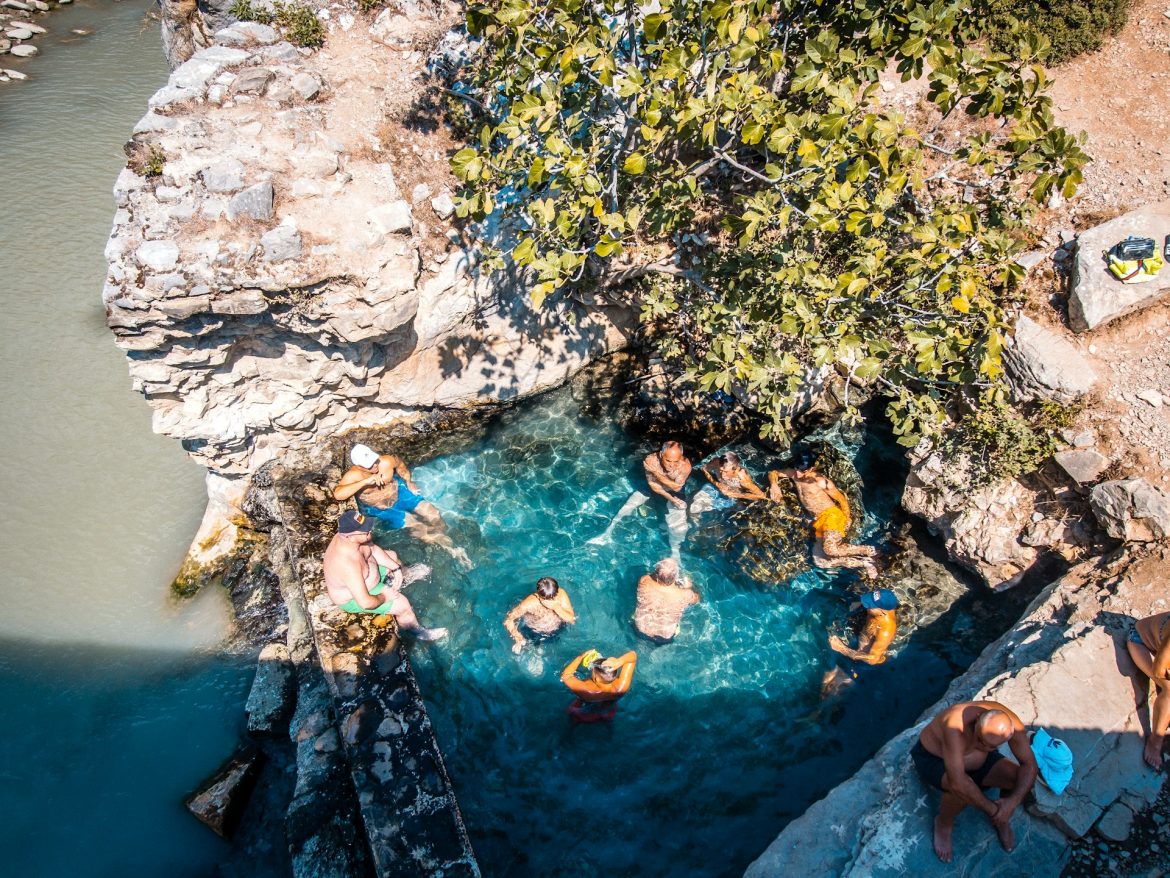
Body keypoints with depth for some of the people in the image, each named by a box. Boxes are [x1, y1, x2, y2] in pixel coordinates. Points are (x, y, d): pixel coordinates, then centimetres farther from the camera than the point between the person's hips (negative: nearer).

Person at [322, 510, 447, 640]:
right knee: (403, 605, -10)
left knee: (392, 556, 19)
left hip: (361, 576, 8)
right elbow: (366, 603, -39)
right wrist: (384, 597, -20)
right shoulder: (348, 564, -43)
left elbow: (374, 549, 0)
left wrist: (396, 568, -6)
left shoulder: (348, 536, -19)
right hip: (353, 598, -8)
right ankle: (418, 632, 16)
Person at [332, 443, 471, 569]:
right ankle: (449, 547, -1)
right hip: (378, 509, -3)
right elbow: (338, 494, -47)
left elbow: (400, 464, 1)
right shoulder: (354, 475, -30)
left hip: (398, 492, 3)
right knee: (413, 524, -14)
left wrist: (409, 482, -2)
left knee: (432, 513, -8)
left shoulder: (387, 461, -23)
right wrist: (365, 481, -49)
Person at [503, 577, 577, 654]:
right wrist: (518, 639, -39)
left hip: (558, 631, 3)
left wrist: (556, 607, -36)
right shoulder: (529, 603, -31)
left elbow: (572, 619, -20)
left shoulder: (561, 594, -23)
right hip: (534, 635, -3)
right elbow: (508, 620, -25)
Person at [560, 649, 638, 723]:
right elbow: (633, 655, -33)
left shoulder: (584, 689, -46)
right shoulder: (621, 687, -39)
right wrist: (618, 662, -52)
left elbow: (565, 675, -27)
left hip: (583, 717, -3)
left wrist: (580, 657, -31)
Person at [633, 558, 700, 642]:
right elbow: (696, 599, -7)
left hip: (640, 629, 2)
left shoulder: (644, 581, -29)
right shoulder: (683, 595, -33)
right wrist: (689, 586, 9)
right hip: (665, 637, -2)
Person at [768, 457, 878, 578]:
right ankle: (863, 563, -5)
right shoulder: (794, 474, 8)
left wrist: (846, 519, -2)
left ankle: (867, 550, -9)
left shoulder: (821, 481, -9)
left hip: (832, 515, -7)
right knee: (819, 561, -11)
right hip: (819, 520, 7)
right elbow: (773, 473, 18)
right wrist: (774, 485, -2)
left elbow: (842, 499, -1)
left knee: (830, 549, -33)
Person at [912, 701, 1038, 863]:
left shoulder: (1010, 723, -27)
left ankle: (1002, 819, 14)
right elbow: (958, 782, -45)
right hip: (933, 757, -5)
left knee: (1023, 780, -18)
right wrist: (992, 809, -34)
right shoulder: (956, 726, -43)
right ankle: (943, 824, -1)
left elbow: (1030, 764, -16)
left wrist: (1013, 801, -28)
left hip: (979, 760, 5)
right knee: (962, 791, -34)